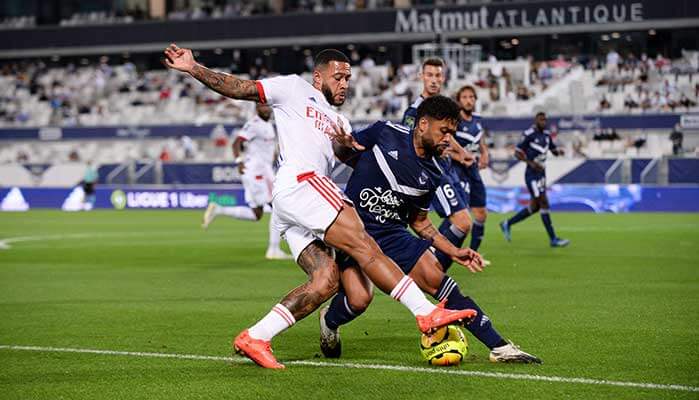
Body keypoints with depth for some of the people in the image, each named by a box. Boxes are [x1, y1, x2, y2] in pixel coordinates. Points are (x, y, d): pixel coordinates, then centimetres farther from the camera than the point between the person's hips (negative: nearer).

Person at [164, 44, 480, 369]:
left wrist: (347, 146, -6)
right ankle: (427, 313, -25)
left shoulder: (339, 122, 33)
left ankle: (254, 338, -9)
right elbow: (237, 88, 10)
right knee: (363, 245, -18)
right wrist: (193, 69, 0)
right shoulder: (295, 89, 14)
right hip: (299, 182, -8)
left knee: (327, 280, -9)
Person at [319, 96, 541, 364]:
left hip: (392, 234, 5)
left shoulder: (433, 173, 5)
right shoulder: (385, 134, -9)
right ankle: (329, 321, 14)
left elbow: (419, 222, 15)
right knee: (359, 299, -23)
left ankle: (498, 347, -4)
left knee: (437, 280, -9)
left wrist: (455, 252, 6)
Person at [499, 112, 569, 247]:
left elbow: (554, 149, 20)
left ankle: (507, 224, 28)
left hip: (541, 174, 9)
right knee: (544, 204, -11)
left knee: (535, 207, 12)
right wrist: (531, 163, -24)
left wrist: (559, 151, -4)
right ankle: (553, 239, -9)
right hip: (532, 175, -9)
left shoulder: (546, 134, 11)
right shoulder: (529, 135, -12)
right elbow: (517, 153, -11)